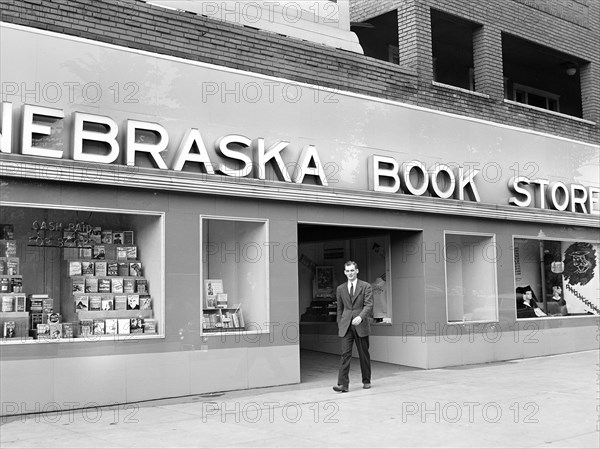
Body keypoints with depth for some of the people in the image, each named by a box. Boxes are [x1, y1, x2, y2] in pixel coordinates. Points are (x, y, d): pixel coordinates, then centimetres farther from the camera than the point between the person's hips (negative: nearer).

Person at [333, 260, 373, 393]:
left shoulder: (366, 286, 1)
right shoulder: (340, 289, 11)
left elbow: (369, 305, -9)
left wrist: (360, 317, -25)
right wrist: (340, 325, 10)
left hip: (361, 325, -2)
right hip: (346, 326, 2)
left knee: (364, 354, 8)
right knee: (345, 354, -8)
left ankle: (366, 381, 23)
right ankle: (343, 384, -12)